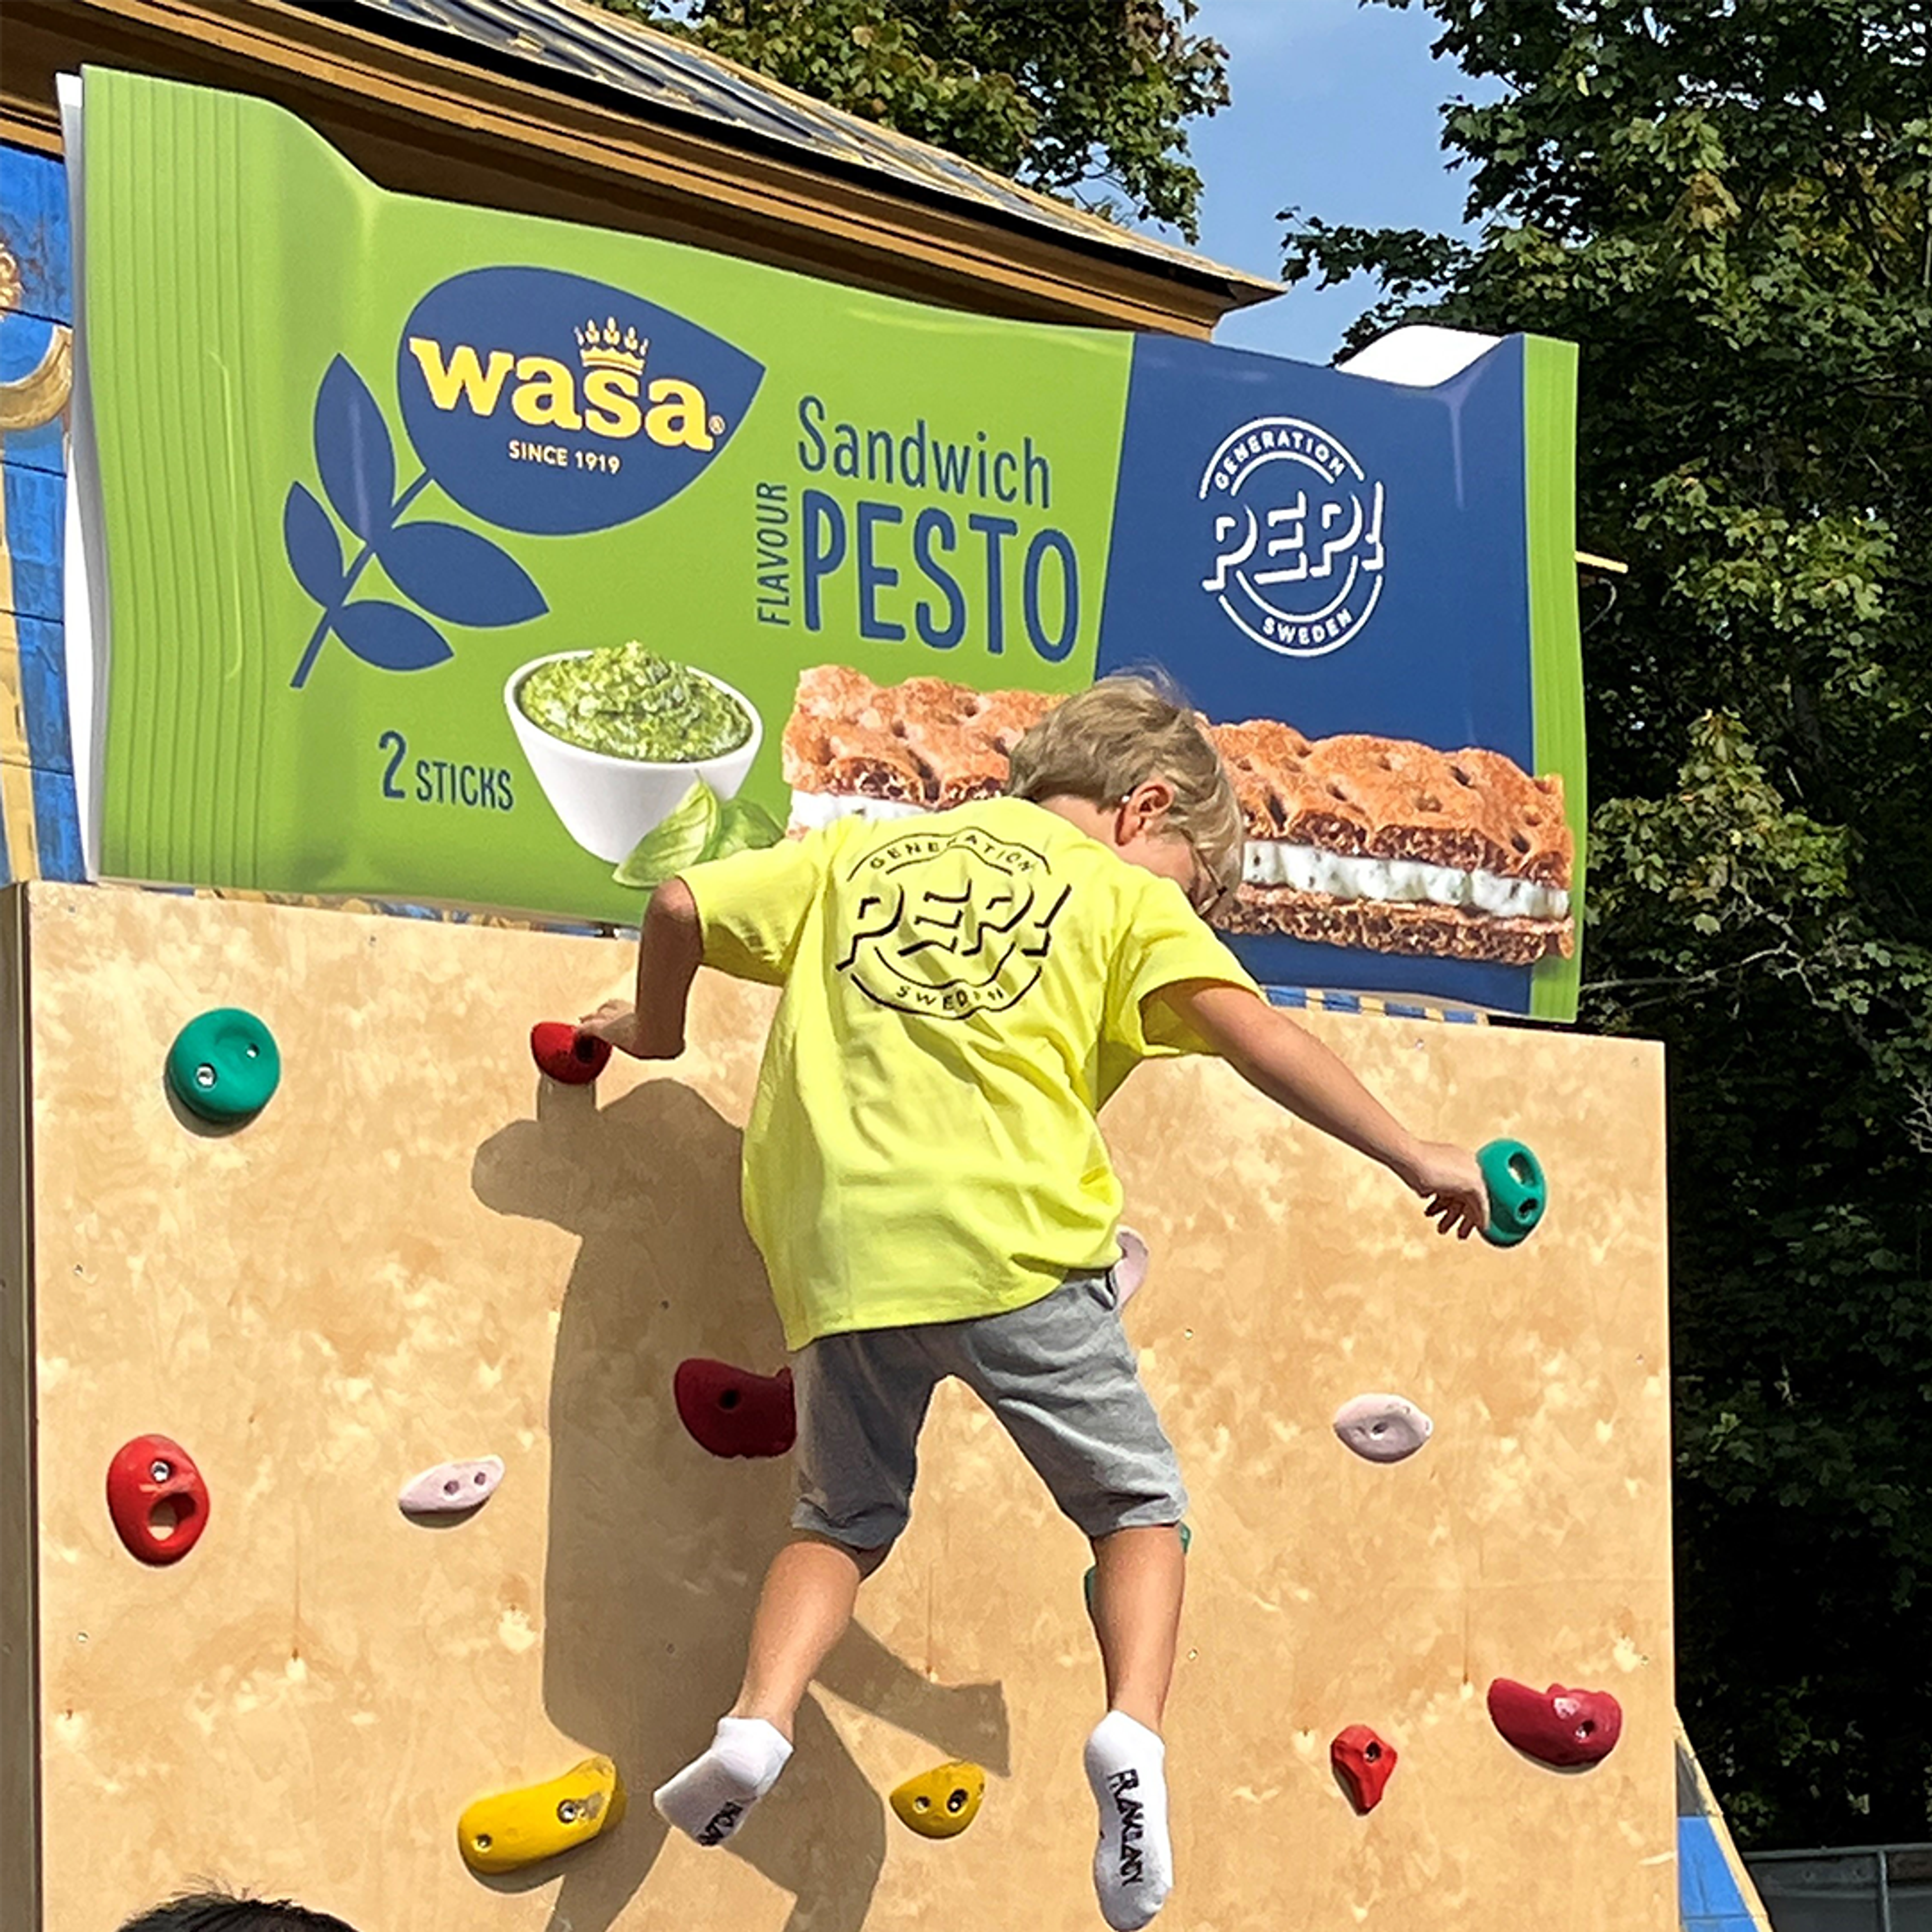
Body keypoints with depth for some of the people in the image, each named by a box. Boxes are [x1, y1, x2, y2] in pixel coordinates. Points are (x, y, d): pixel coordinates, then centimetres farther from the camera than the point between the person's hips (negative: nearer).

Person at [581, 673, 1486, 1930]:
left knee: (844, 1517, 21)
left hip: (840, 1247, 3)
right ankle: (1135, 1726, -13)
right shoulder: (1126, 892, 13)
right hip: (1011, 1241, -3)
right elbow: (1250, 1030, 0)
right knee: (1139, 1505, 11)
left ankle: (758, 1724, -2)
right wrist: (1410, 1154, 2)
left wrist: (656, 1029, 38)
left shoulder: (856, 852, 24)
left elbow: (682, 907, 19)